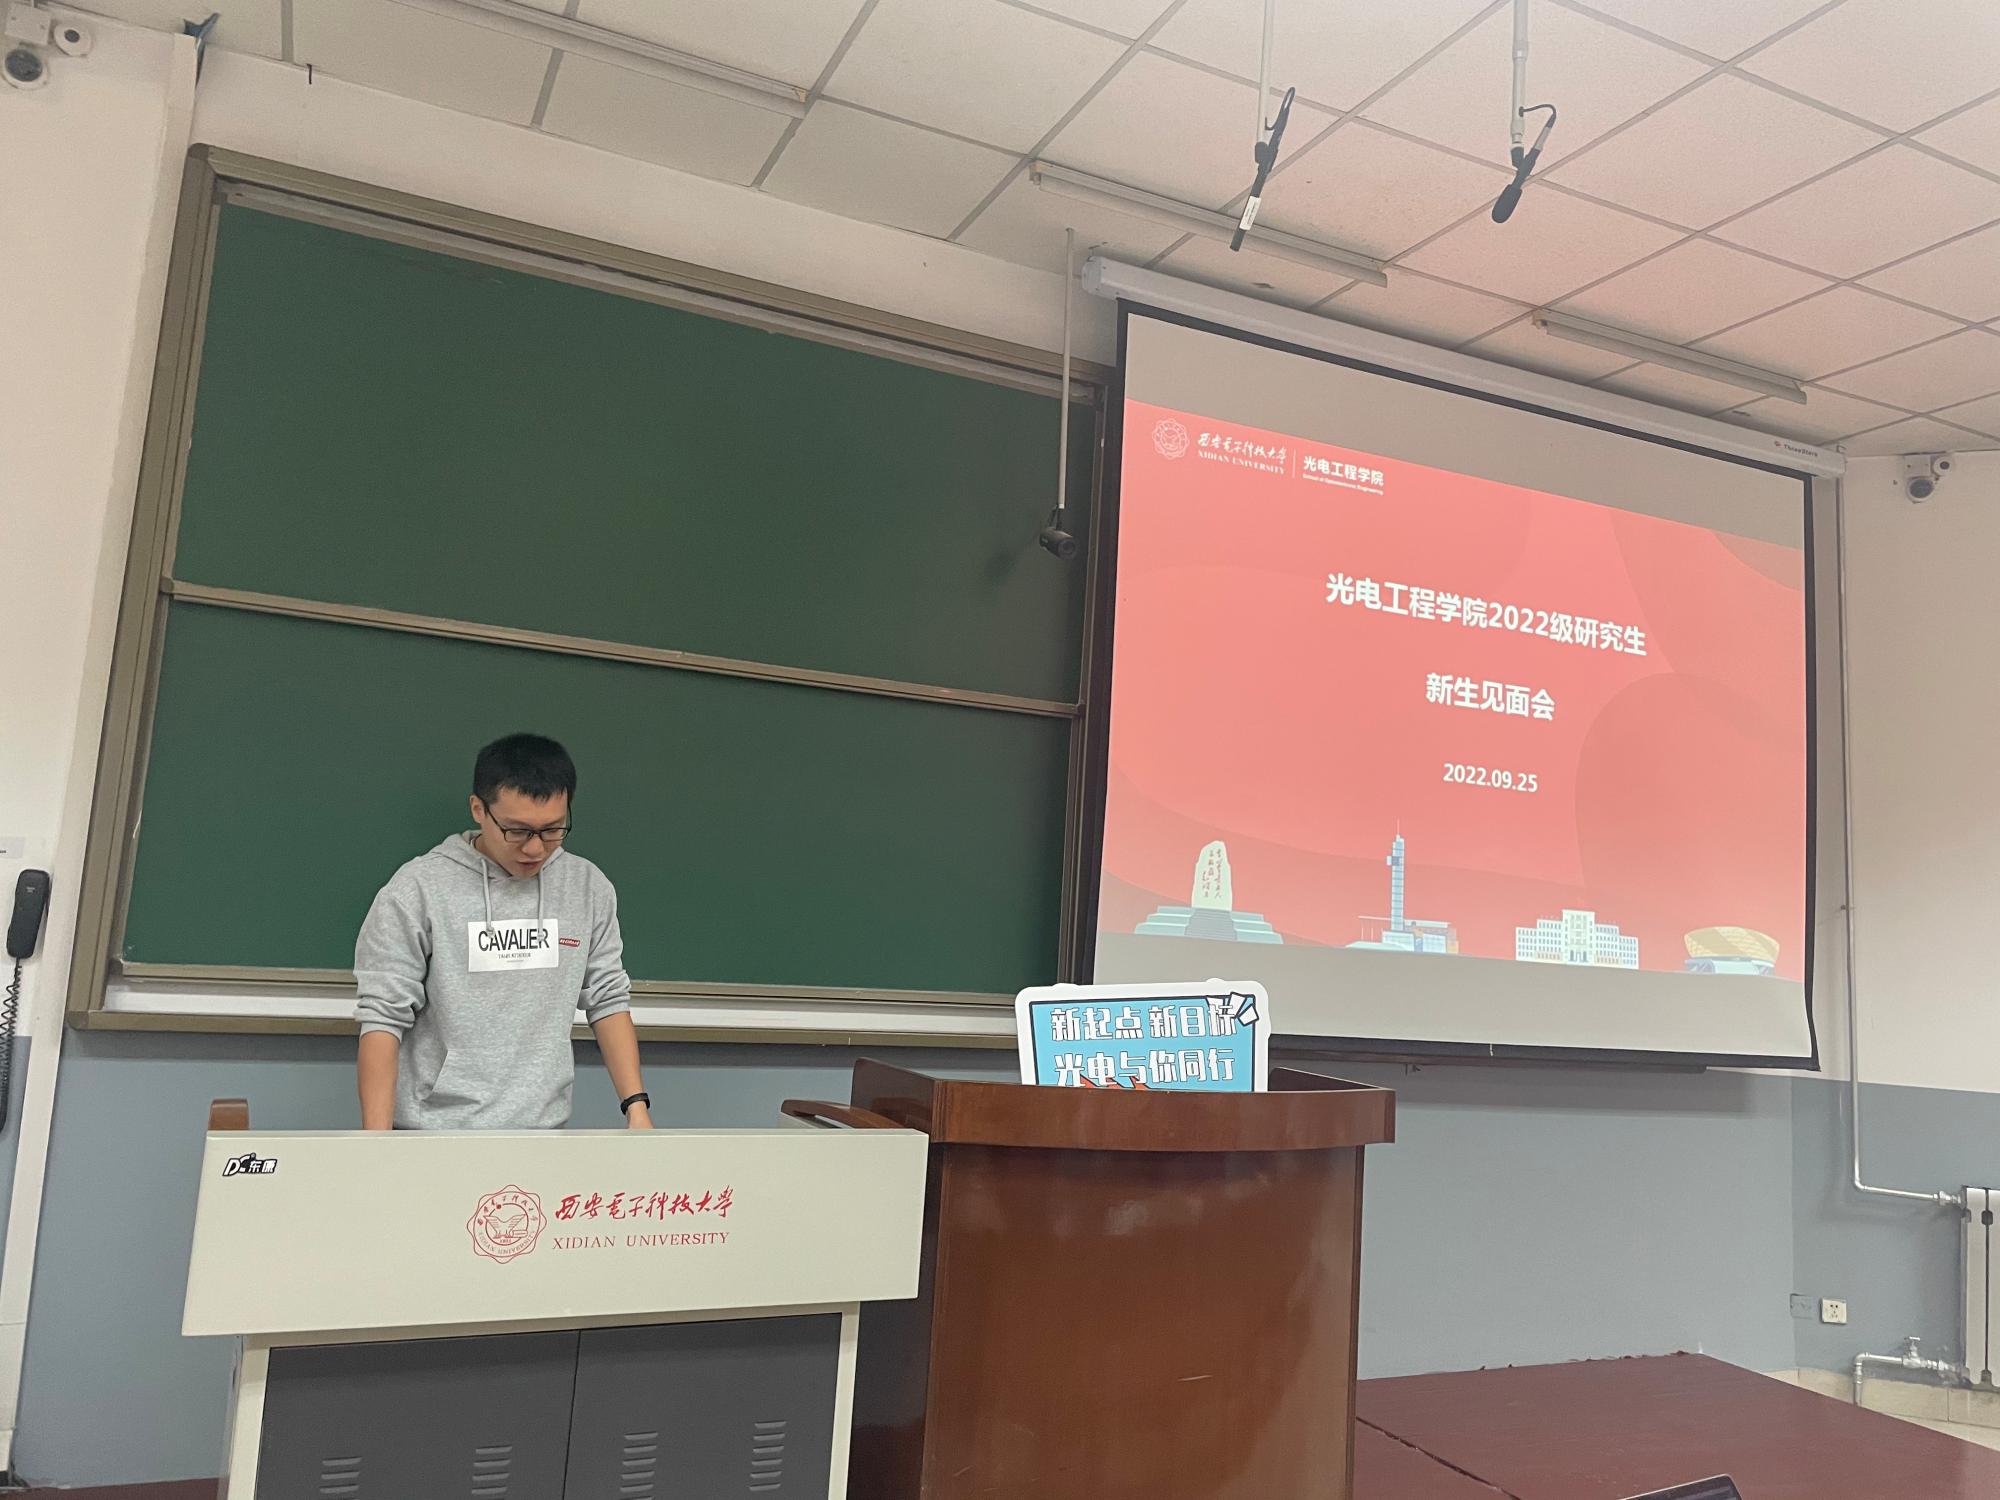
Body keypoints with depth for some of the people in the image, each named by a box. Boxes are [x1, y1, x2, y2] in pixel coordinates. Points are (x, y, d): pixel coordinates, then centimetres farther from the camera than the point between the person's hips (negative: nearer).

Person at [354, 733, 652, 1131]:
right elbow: (383, 1017, -9)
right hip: (432, 1143, -3)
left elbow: (608, 1001, 6)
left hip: (542, 1131, 3)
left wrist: (637, 1106, -2)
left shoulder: (589, 888, 2)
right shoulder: (415, 890, -9)